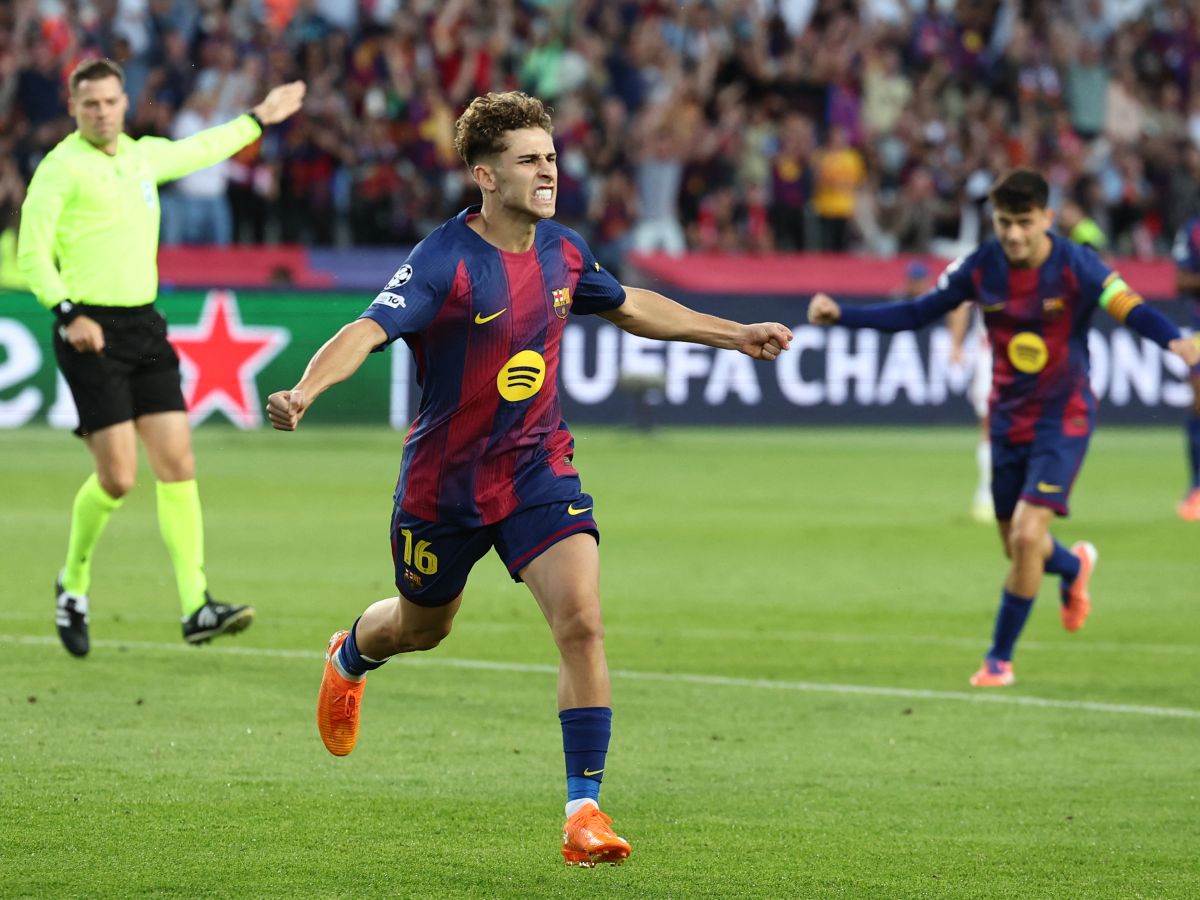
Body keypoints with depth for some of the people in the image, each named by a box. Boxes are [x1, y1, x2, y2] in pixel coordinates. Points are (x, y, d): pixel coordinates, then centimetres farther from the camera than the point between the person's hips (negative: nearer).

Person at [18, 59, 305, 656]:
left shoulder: (144, 155, 14)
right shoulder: (61, 167, -6)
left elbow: (200, 150, 36)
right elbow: (32, 253, -9)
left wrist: (259, 119, 45)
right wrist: (68, 313, -22)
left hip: (144, 326, 6)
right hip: (91, 331, -6)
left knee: (177, 465, -4)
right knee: (117, 477, -10)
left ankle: (195, 607, -6)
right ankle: (73, 582, 15)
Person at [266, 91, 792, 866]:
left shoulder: (562, 252, -3)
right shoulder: (445, 263, -22)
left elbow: (631, 307, 18)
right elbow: (369, 330, -35)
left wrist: (734, 335, 22)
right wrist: (305, 391, -54)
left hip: (538, 471, 3)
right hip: (445, 479, -3)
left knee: (582, 620, -18)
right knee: (422, 627, 21)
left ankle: (585, 807, -13)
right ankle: (350, 658, 60)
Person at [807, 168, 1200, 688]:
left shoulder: (1075, 267, -17)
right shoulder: (981, 268, -6)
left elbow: (1132, 310, -27)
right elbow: (916, 314, 2)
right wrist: (841, 316, -8)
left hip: (1063, 417, -4)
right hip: (1008, 420, 4)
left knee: (1027, 535, -16)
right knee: (1017, 547, 12)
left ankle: (1000, 658, 1)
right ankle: (1074, 567, 49)